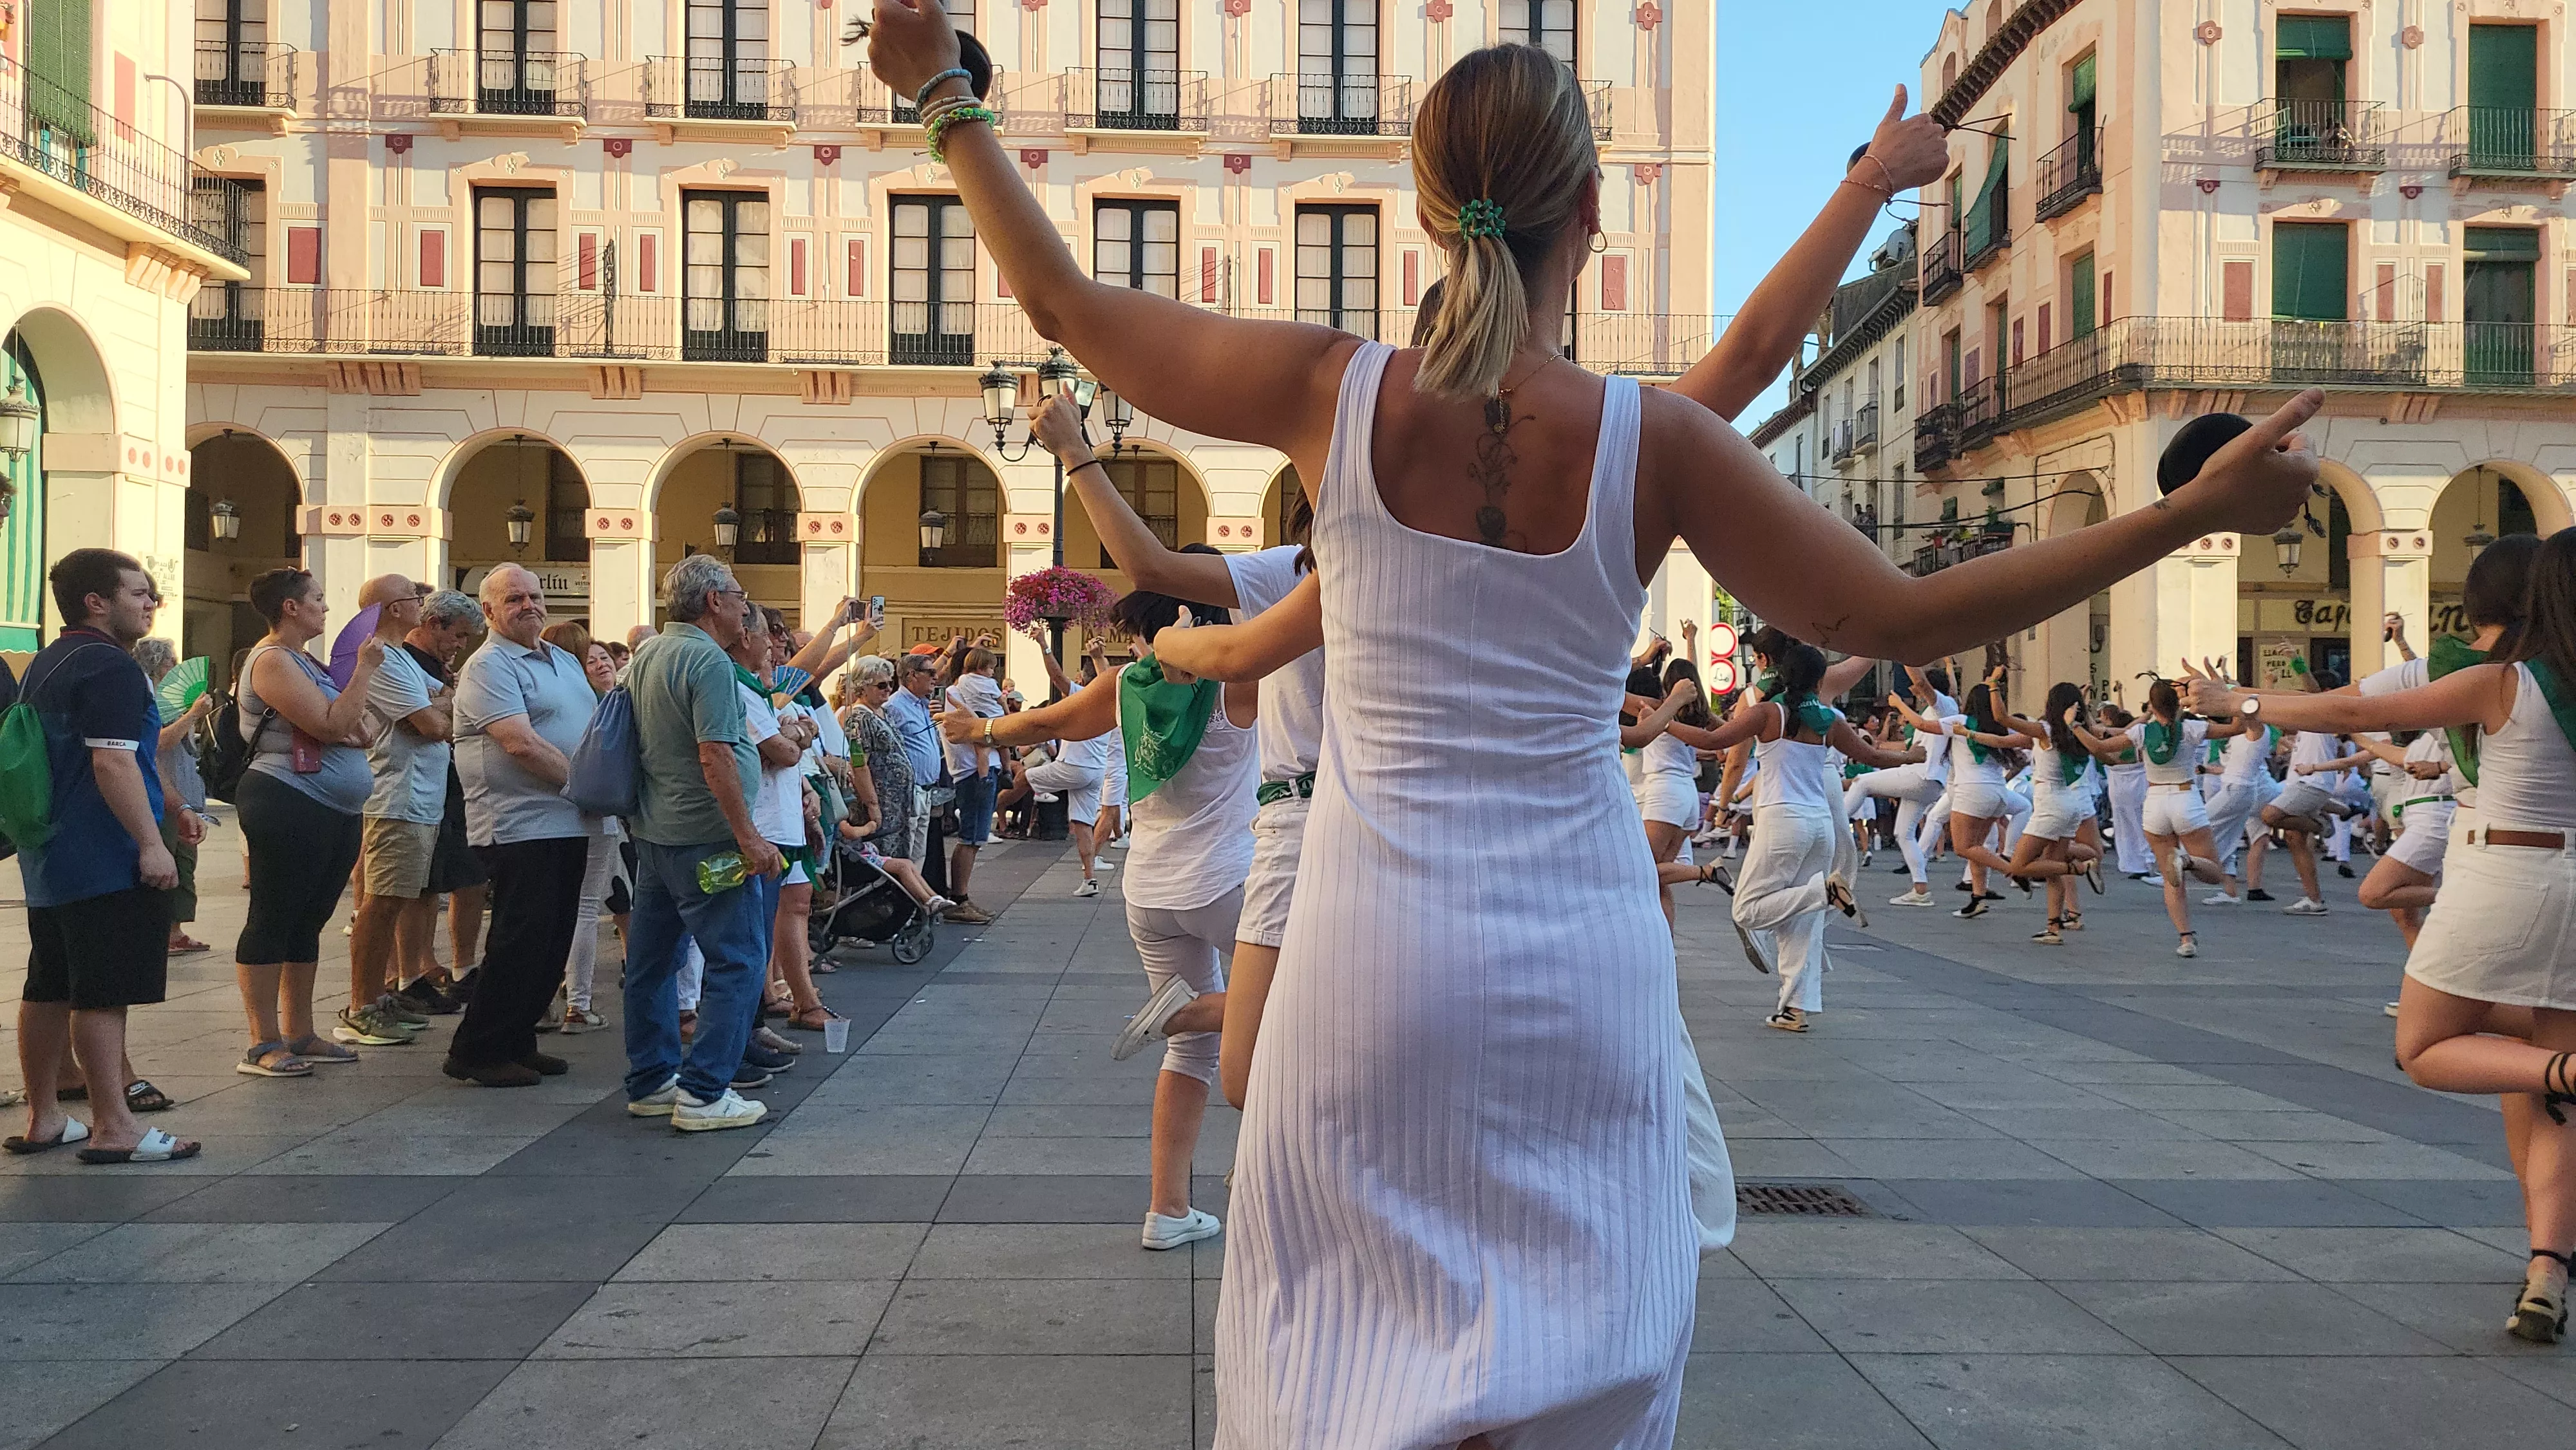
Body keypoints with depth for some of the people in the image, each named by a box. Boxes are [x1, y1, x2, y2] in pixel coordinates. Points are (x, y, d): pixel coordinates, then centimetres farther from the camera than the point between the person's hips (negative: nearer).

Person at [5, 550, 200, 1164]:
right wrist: (151, 843, -22)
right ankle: (113, 1129, -4)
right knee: (103, 994, -7)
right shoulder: (111, 666, -15)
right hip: (105, 861, -10)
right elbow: (114, 763, -23)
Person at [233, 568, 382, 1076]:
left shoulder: (305, 661, 19)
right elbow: (331, 726, -20)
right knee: (271, 923, -4)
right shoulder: (273, 660, -10)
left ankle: (299, 1034, 19)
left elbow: (356, 731, 17)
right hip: (289, 806, -10)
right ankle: (263, 1045, -1)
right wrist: (366, 669, -12)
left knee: (307, 923, 13)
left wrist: (351, 728, -6)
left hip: (337, 812, 10)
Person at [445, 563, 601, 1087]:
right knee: (520, 942, -6)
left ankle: (517, 1042, 22)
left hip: (569, 824, 9)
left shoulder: (565, 661, 18)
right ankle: (476, 1052, 5)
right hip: (520, 825, -9)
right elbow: (522, 744, -20)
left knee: (554, 943, 12)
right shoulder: (489, 666, -10)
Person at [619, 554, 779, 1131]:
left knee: (652, 958, 14)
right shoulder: (708, 661, -16)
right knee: (738, 959, -5)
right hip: (705, 838, -10)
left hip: (651, 830, 10)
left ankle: (649, 1083, 23)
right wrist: (749, 837, -21)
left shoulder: (646, 657, 14)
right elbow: (715, 757, -23)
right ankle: (703, 1094, -6)